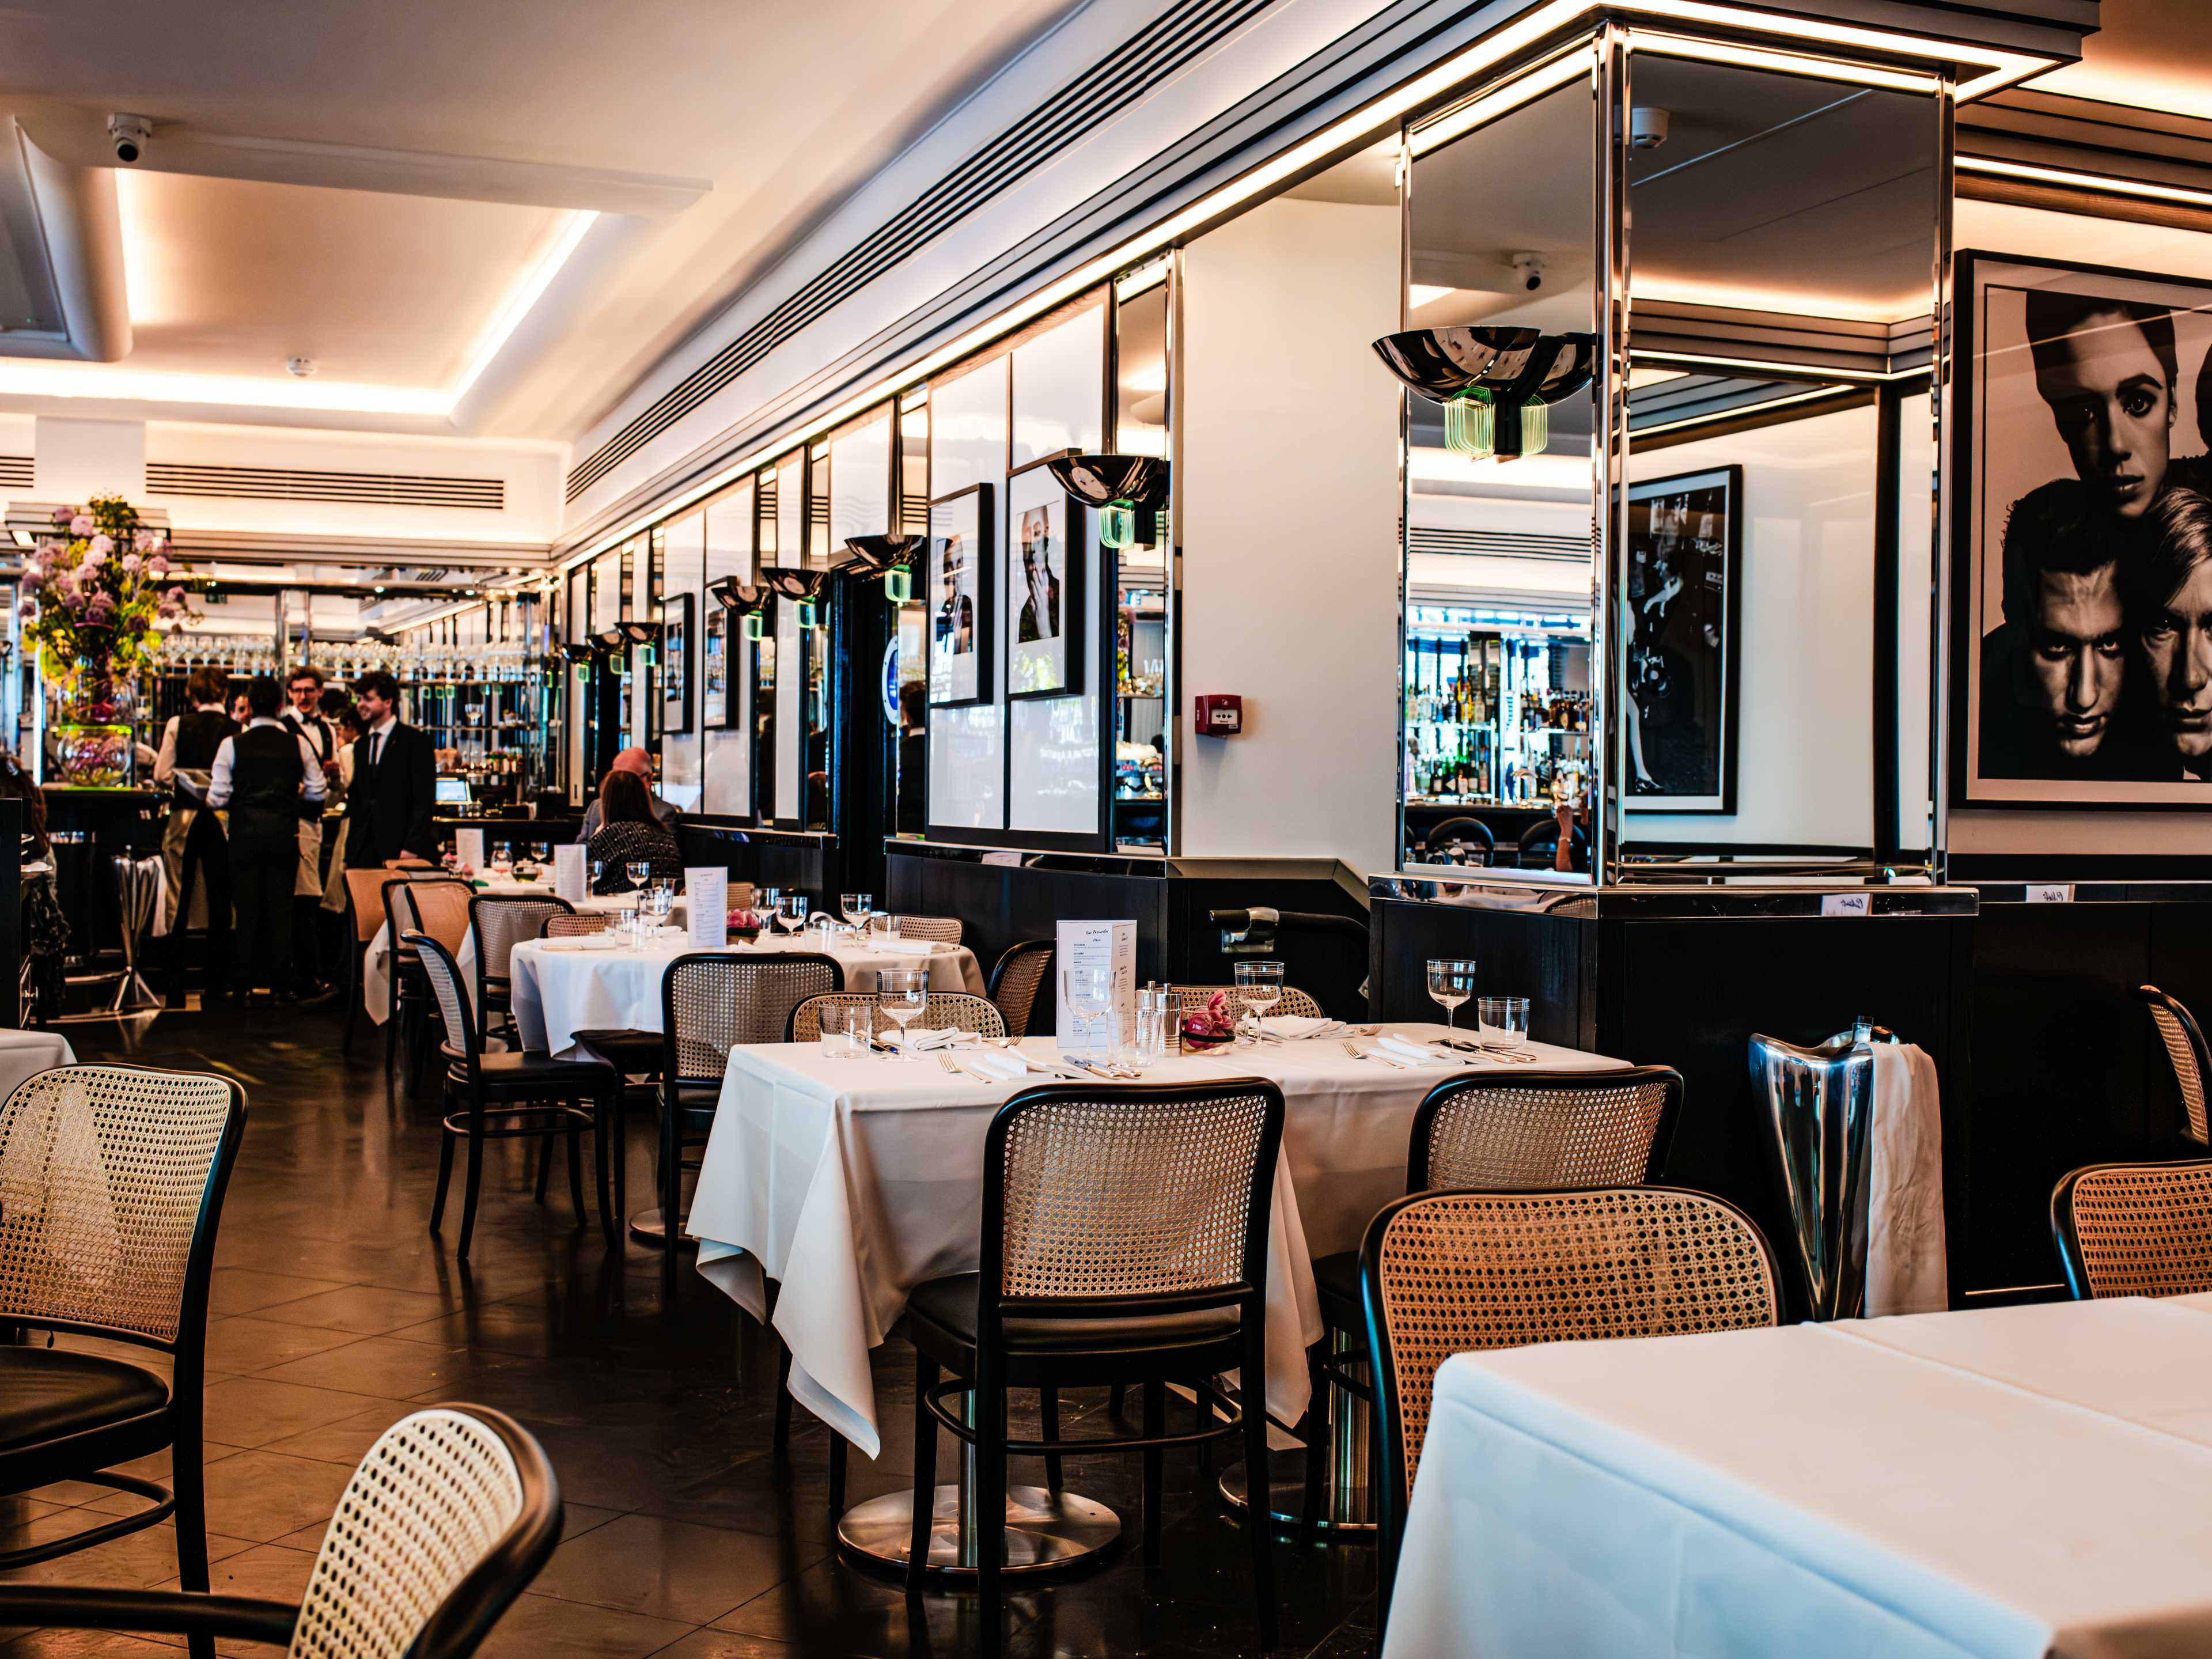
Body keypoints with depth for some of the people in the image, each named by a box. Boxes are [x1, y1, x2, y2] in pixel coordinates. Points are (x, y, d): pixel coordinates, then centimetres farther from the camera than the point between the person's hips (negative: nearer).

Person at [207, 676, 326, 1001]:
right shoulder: (298, 744, -1)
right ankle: (280, 984, 7)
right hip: (284, 833, 1)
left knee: (247, 910, 7)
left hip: (245, 832, -1)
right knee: (281, 909, 6)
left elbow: (217, 798, -6)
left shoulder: (232, 745, -5)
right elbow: (317, 793, 2)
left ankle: (246, 984, 9)